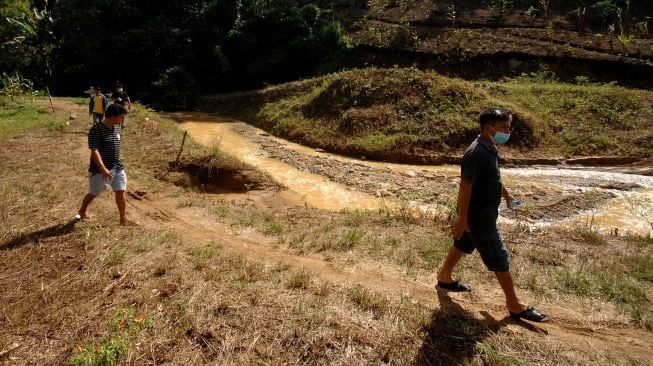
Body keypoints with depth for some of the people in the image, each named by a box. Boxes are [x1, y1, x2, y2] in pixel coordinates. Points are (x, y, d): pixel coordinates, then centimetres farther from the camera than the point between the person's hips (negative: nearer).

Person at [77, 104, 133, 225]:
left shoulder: (116, 127, 4)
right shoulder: (96, 129, -20)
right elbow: (94, 151, -24)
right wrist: (103, 168, -33)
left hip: (117, 168, 6)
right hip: (100, 170, -6)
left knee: (120, 192, 4)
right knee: (93, 193, 12)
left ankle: (123, 218, 15)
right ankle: (82, 211, 38)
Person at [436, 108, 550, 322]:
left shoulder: (490, 149, 6)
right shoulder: (476, 154, -25)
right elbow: (465, 186, -28)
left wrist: (506, 194, 35)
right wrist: (462, 219, -28)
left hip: (485, 211, 10)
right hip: (477, 215, -10)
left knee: (463, 244, 23)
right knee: (498, 257, -2)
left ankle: (444, 277, 42)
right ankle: (514, 305, 9)